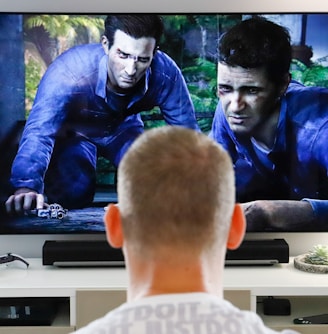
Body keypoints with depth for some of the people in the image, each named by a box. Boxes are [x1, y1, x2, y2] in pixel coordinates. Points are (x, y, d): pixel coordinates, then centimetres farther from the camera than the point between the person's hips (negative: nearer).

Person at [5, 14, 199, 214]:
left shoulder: (167, 74, -33)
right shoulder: (69, 72, -41)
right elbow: (39, 132, -49)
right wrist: (26, 187, -67)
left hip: (123, 128, 2)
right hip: (74, 132, -2)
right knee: (72, 195, -22)